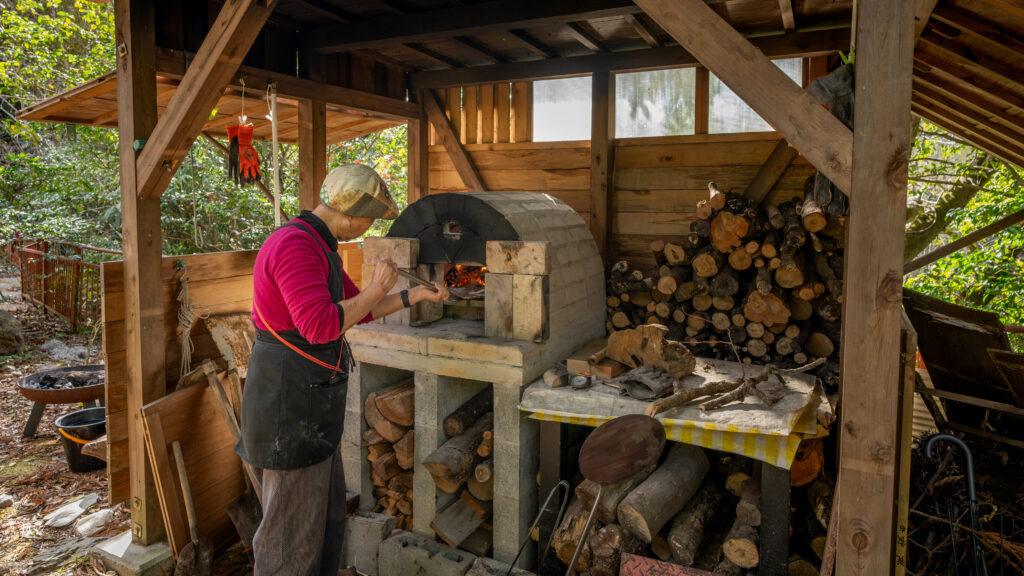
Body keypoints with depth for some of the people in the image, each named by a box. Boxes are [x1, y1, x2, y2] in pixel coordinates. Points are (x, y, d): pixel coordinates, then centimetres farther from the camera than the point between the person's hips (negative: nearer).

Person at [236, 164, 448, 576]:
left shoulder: (318, 248, 12)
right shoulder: (294, 246, -22)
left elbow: (359, 311, 19)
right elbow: (320, 326, -31)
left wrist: (415, 295, 11)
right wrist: (376, 290, -17)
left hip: (307, 407, 10)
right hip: (290, 411, -10)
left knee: (326, 514, 22)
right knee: (293, 528, 5)